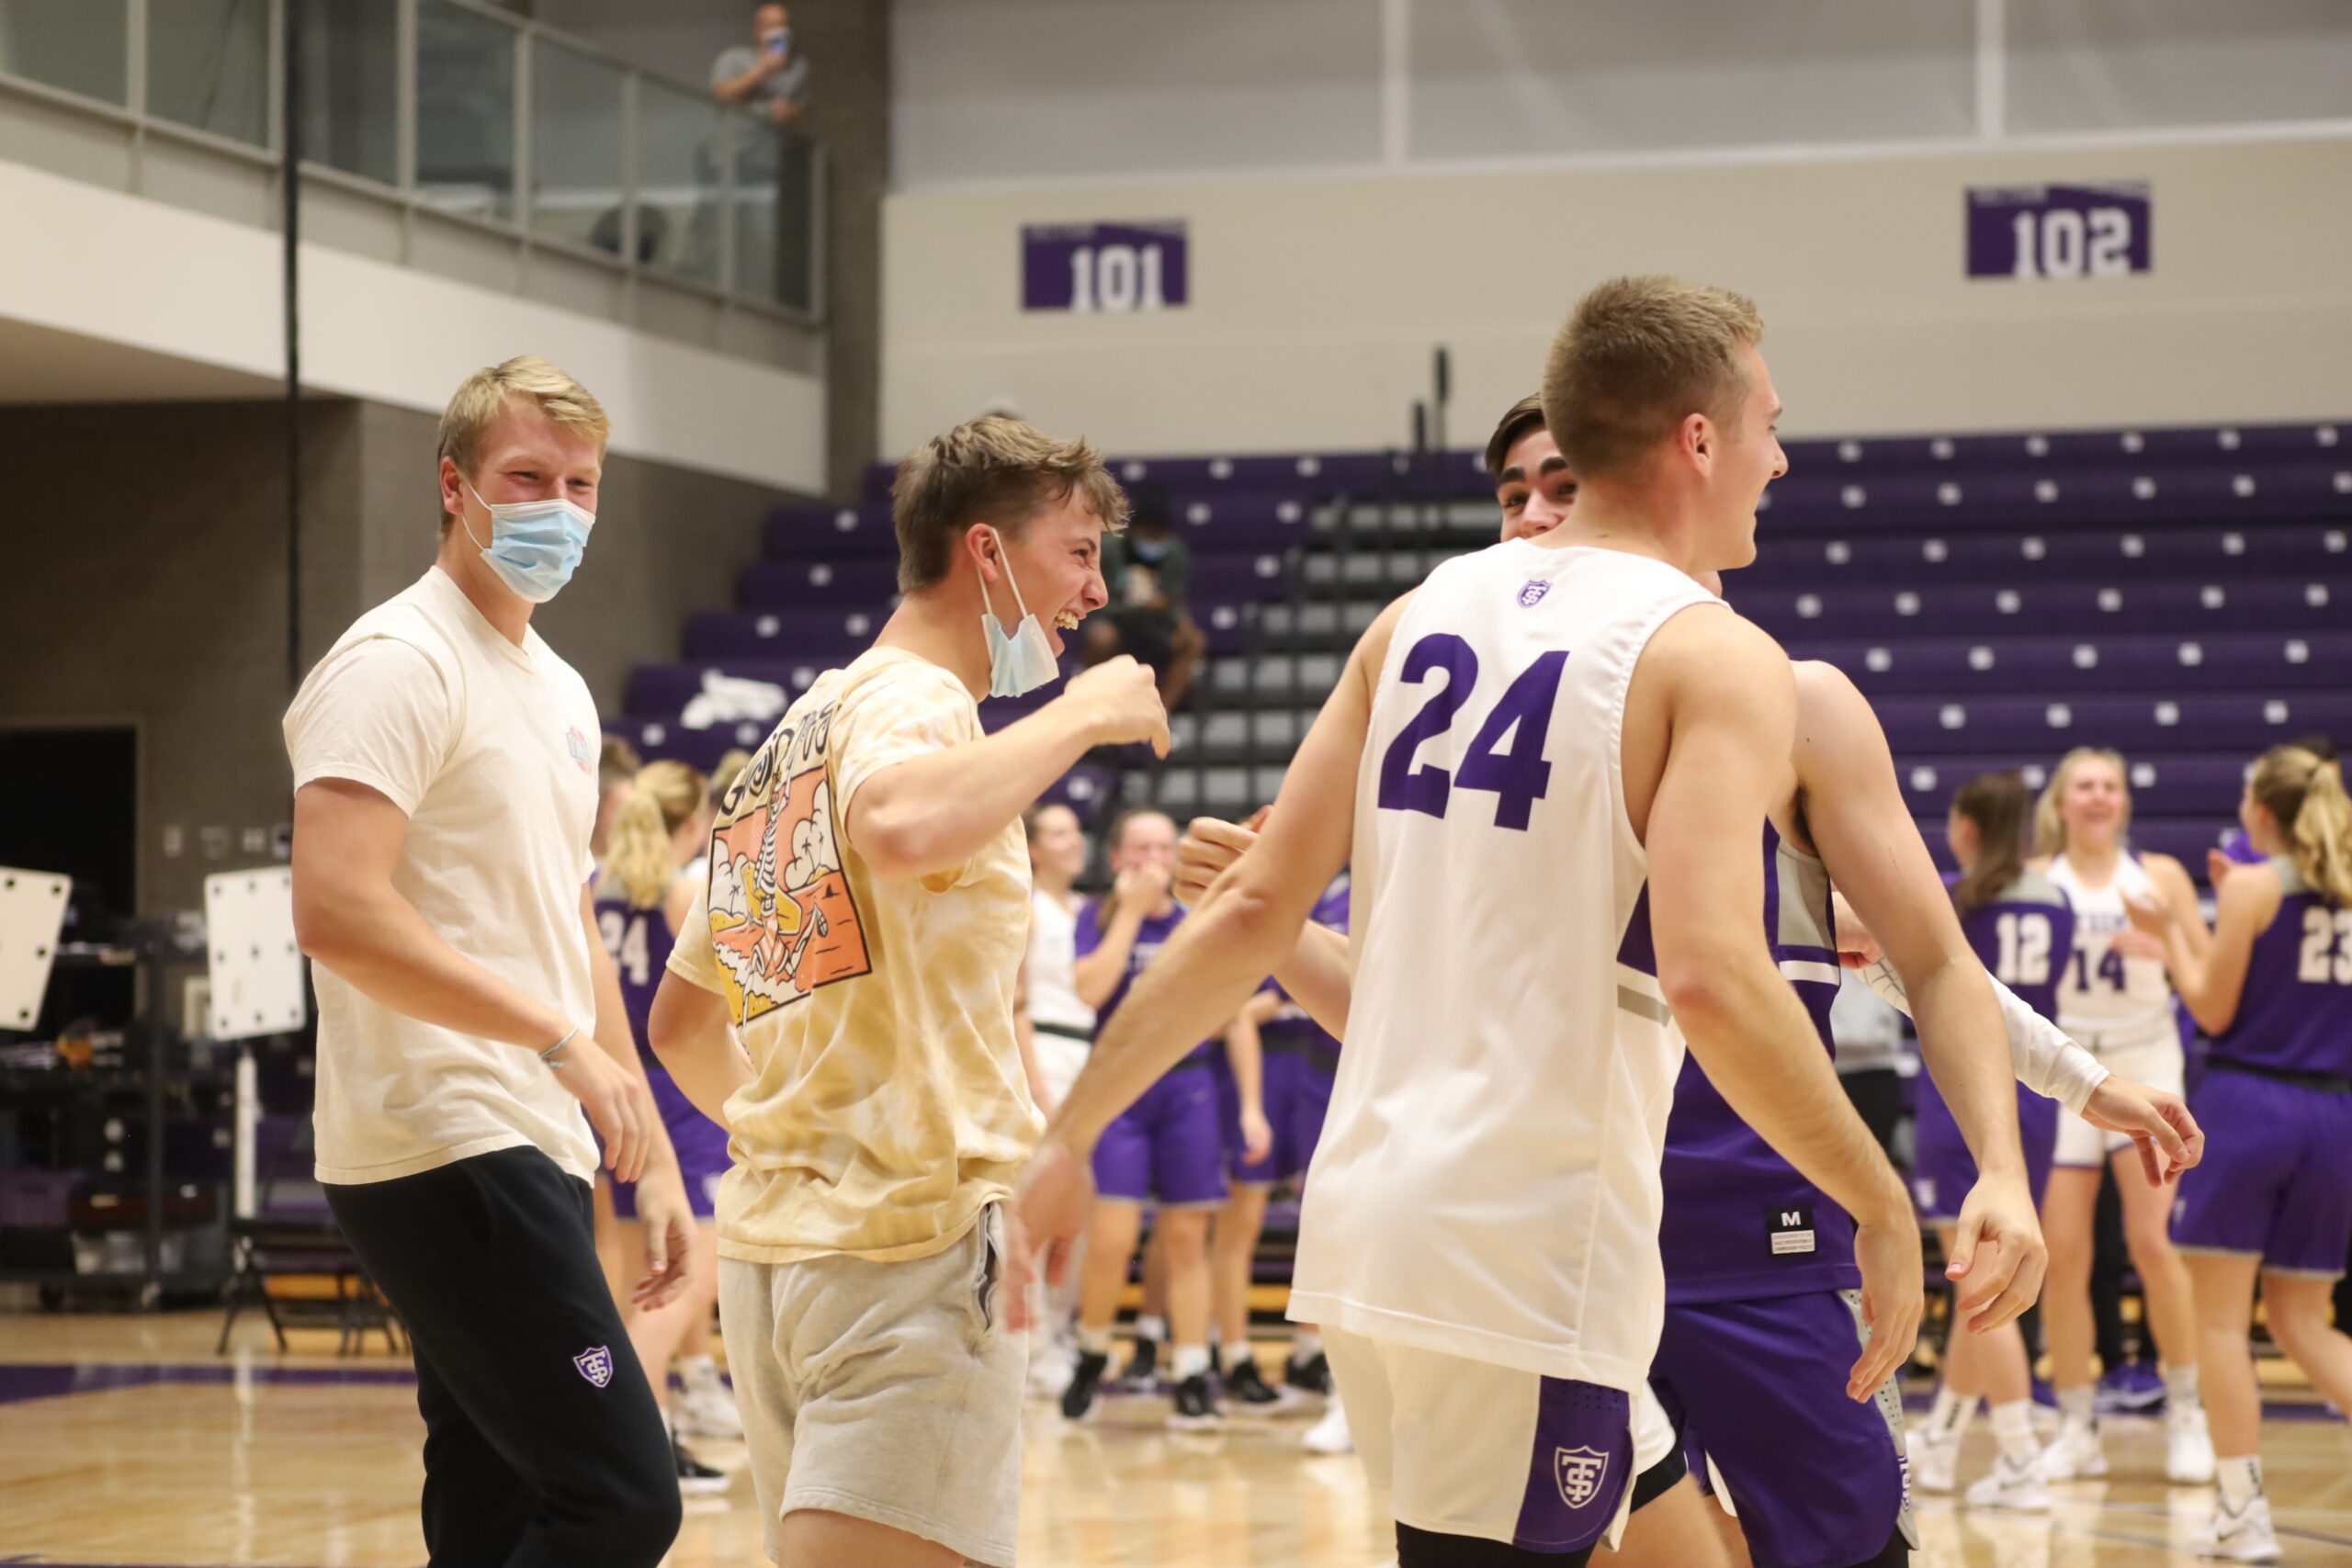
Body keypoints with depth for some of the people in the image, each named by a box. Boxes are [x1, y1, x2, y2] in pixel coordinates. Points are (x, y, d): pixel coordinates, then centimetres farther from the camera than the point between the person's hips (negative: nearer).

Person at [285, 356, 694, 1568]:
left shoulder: (560, 690, 19)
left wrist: (653, 1158, 21)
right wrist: (560, 1040, -24)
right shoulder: (400, 662, -10)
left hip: (532, 1155, 9)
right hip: (448, 1153, -9)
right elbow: (337, 912, -22)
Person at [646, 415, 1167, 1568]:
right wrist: (1083, 714, -20)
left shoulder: (796, 731, 22)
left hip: (771, 1240, 9)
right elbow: (900, 826, -33)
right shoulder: (915, 696, -6)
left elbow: (681, 1023, 26)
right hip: (912, 1235, -9)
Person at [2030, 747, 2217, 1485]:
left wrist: (2166, 946, -18)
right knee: (2062, 1252, -3)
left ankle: (2186, 1411, 2)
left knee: (2151, 1240, -12)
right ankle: (2077, 1426, 7)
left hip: (2143, 1065, -1)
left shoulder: (2159, 876, 2)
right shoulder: (2035, 880, 3)